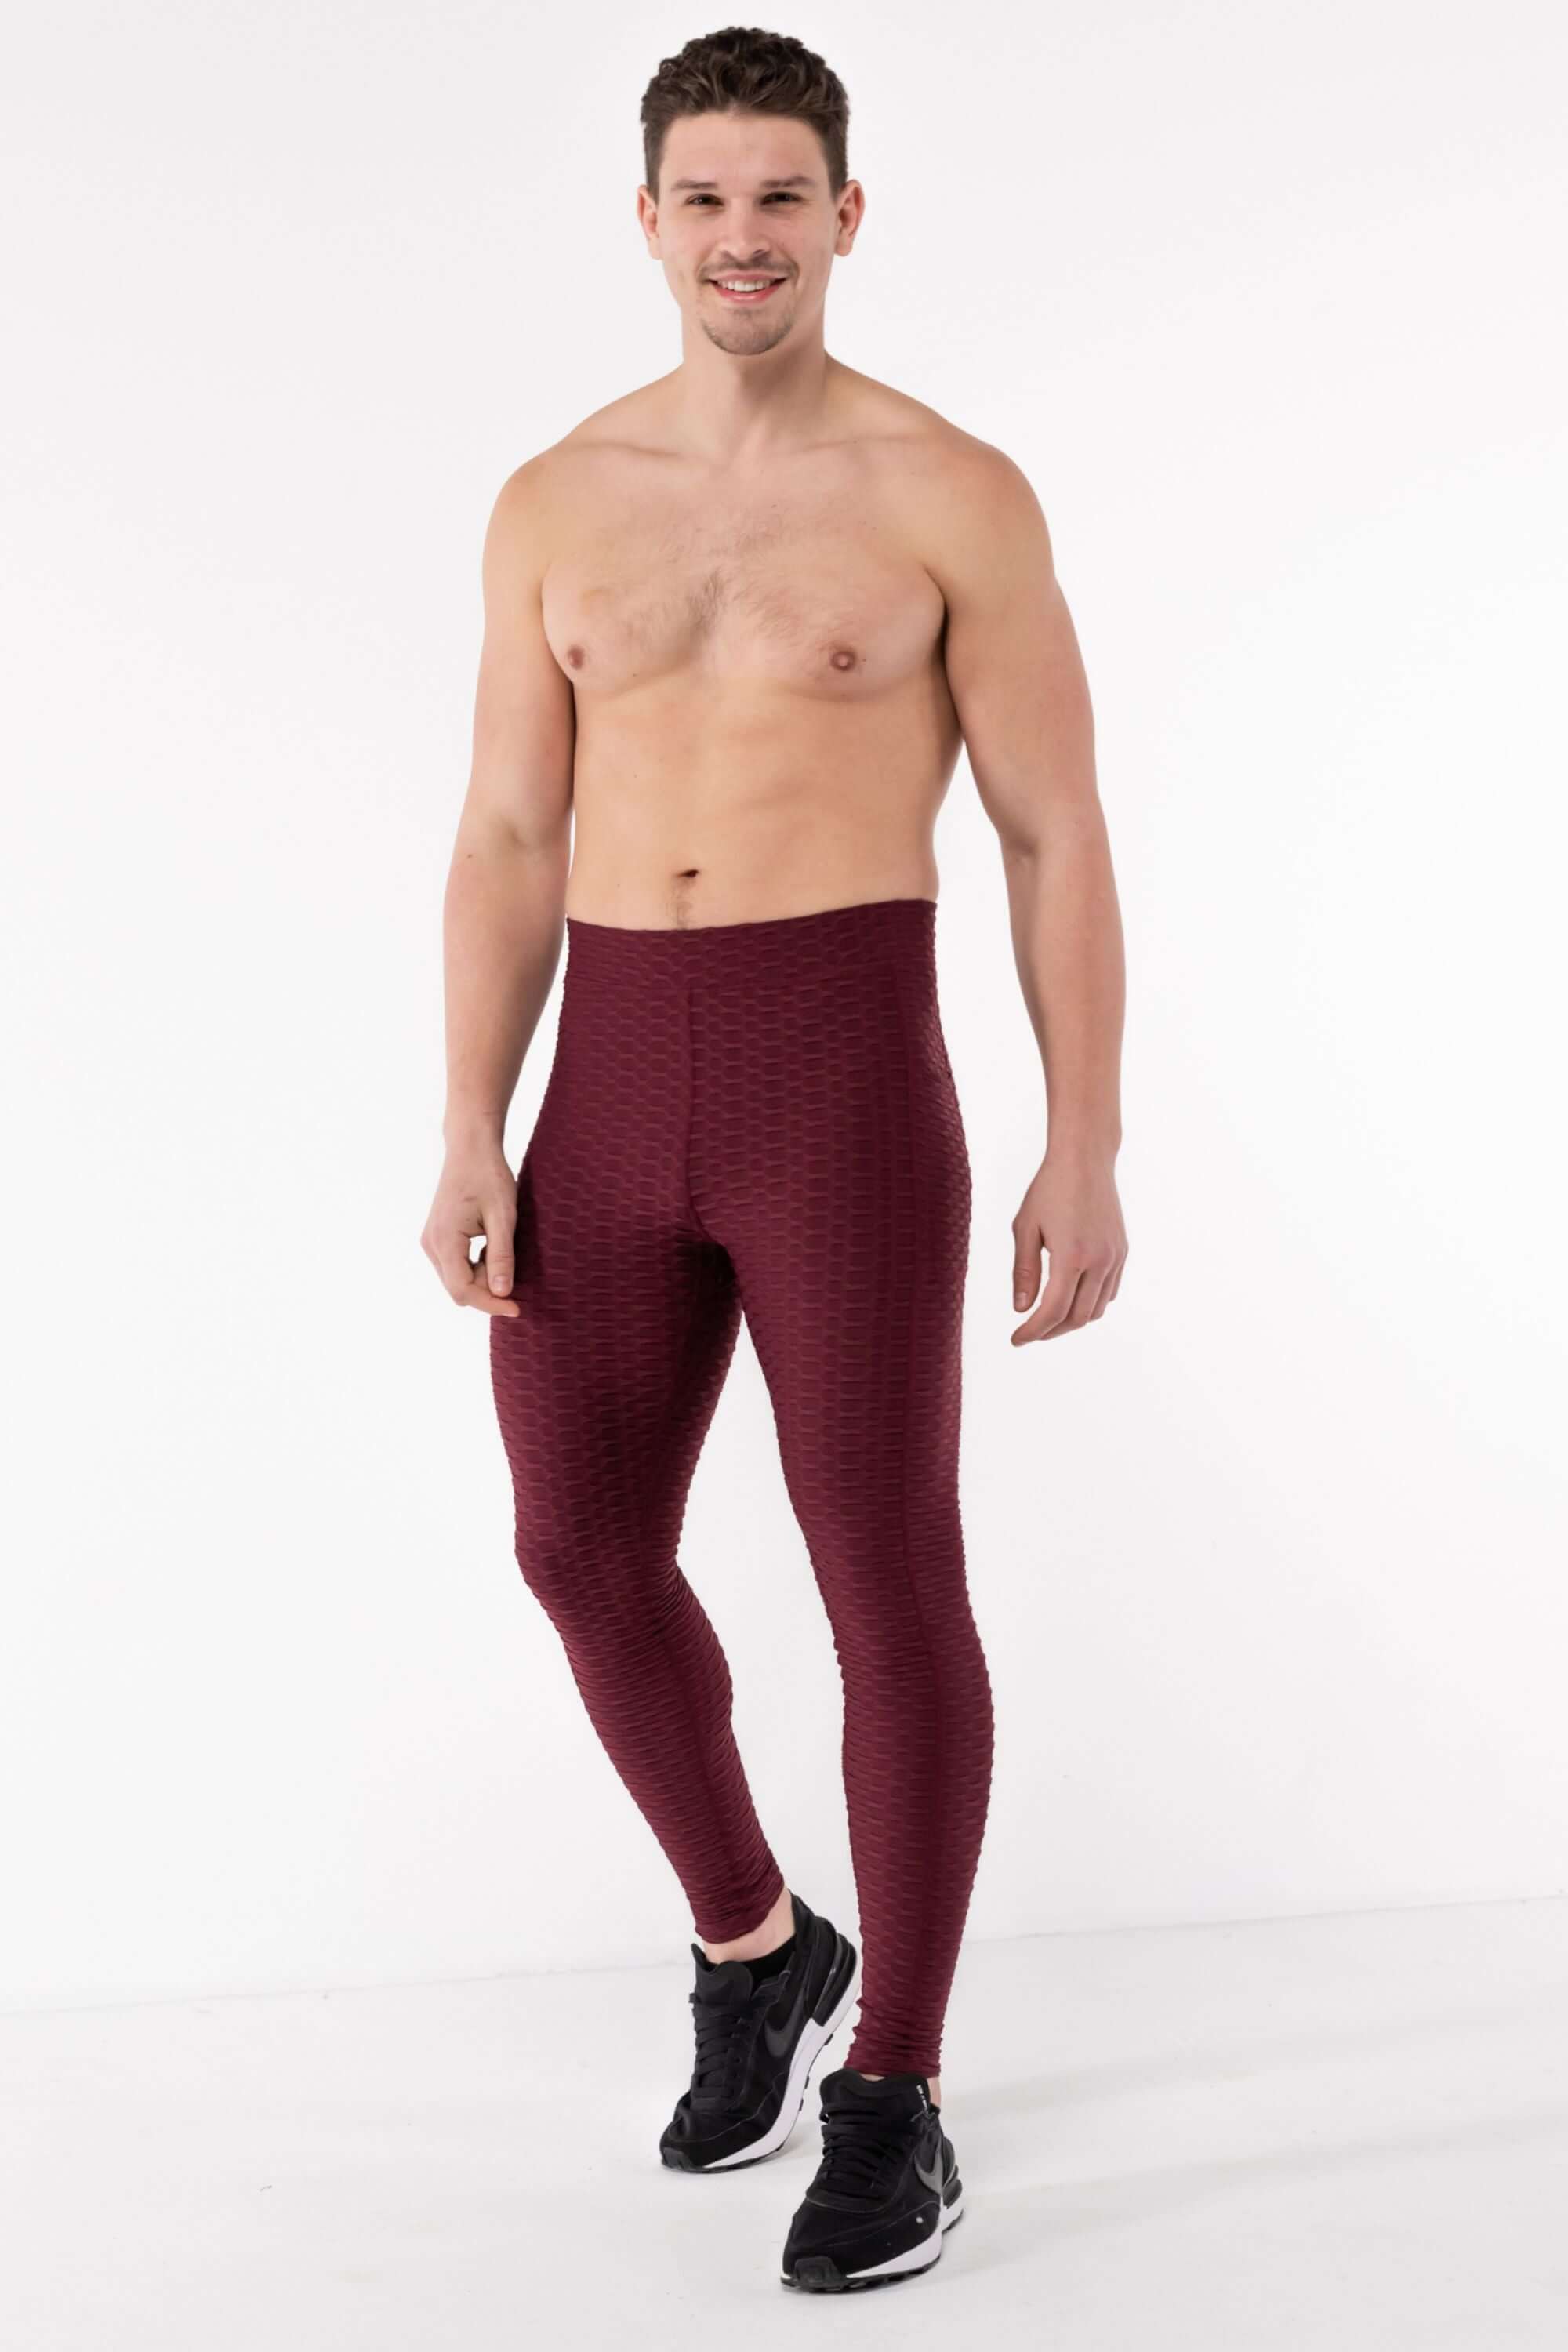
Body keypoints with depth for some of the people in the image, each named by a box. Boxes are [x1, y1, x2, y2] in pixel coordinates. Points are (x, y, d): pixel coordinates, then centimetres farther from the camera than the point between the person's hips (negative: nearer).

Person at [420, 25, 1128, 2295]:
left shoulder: (954, 494, -1)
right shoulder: (556, 504, 11)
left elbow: (1056, 838, 0)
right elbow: (509, 845, 11)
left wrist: (1085, 1151, -5)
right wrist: (471, 1144, 2)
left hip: (847, 1074, -4)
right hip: (612, 1085, 5)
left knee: (886, 1578, 0)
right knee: (585, 1550, 8)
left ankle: (896, 2106, 15)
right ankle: (757, 1953, 34)